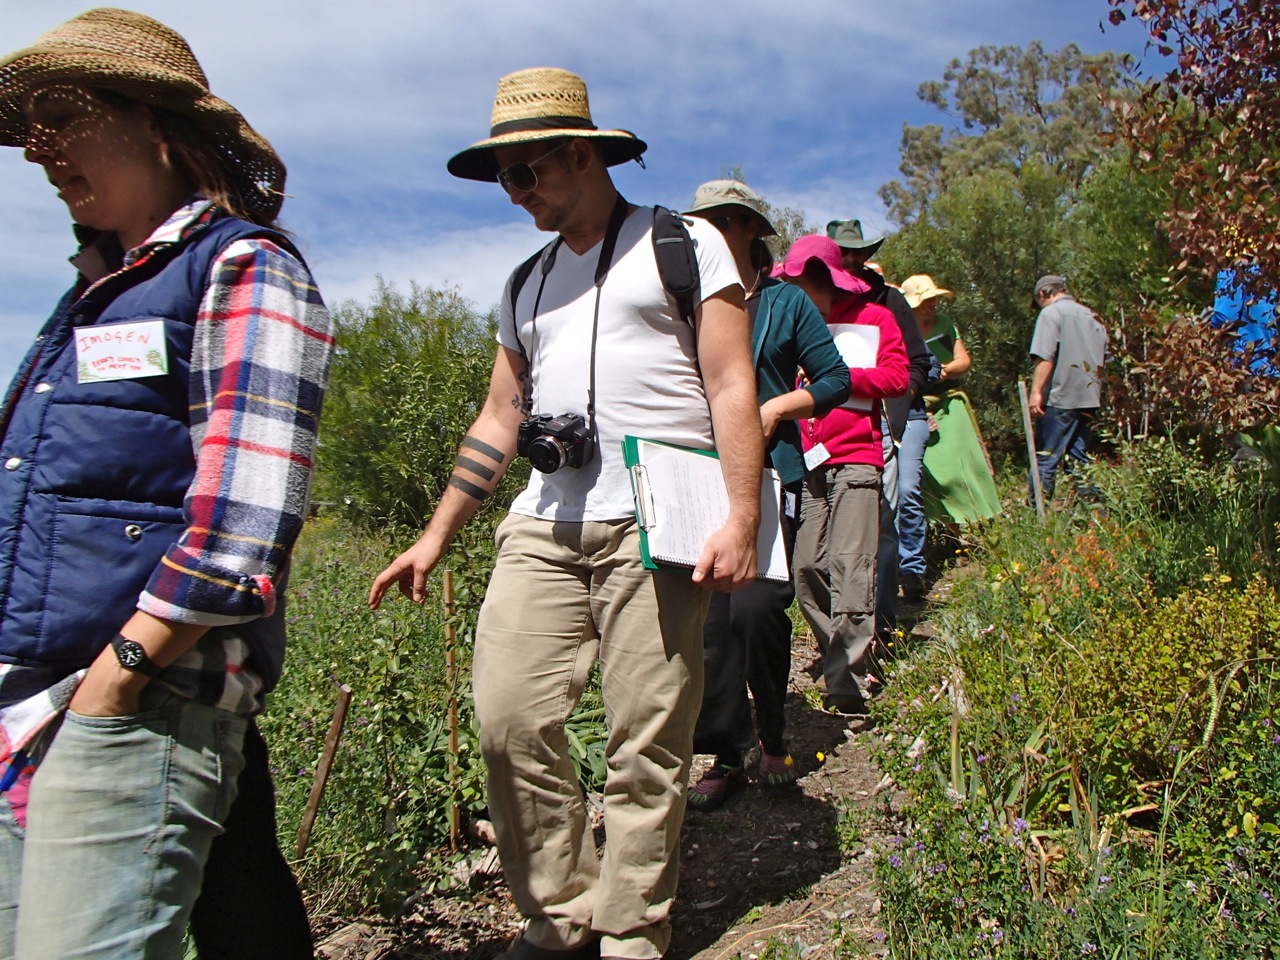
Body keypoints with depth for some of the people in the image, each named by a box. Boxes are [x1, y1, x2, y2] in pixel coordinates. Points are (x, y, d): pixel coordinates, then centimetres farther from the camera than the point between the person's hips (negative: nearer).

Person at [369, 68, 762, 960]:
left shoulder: (685, 243, 7)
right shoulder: (527, 284, 23)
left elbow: (732, 389, -1)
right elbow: (498, 419, 23)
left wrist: (742, 520, -12)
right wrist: (436, 535, 18)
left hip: (654, 527, -5)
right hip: (542, 527, 5)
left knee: (647, 746, -2)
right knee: (508, 720, -3)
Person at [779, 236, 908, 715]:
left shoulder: (874, 319, 10)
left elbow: (896, 377, 0)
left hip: (855, 459, -4)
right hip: (806, 461, 4)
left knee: (849, 567, -11)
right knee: (807, 569, -2)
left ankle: (849, 680, -7)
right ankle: (838, 660, 13)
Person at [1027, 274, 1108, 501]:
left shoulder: (1050, 313, -4)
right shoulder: (1092, 316, 18)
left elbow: (1045, 357, -16)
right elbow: (1101, 359, 21)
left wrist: (1036, 391, -18)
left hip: (1060, 397, -7)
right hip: (1089, 398, 7)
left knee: (1045, 458, -5)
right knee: (1079, 457, 11)